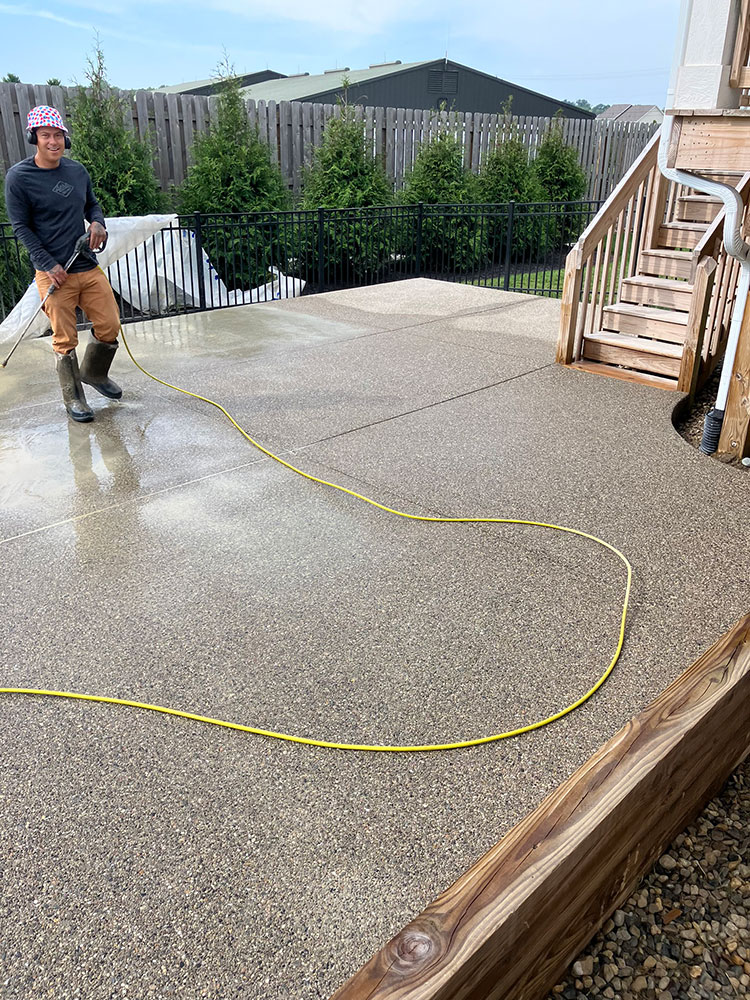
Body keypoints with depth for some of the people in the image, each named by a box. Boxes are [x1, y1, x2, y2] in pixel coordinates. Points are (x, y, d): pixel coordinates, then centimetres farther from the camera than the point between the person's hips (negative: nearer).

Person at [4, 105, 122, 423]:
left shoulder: (77, 170, 8)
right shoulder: (18, 177, -6)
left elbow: (92, 204, 22)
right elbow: (21, 227, -5)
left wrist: (97, 223, -2)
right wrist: (49, 265, -14)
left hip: (89, 266, 5)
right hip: (54, 273, -5)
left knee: (110, 326, 7)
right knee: (65, 340, -1)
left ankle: (94, 374, 35)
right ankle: (73, 398, 16)